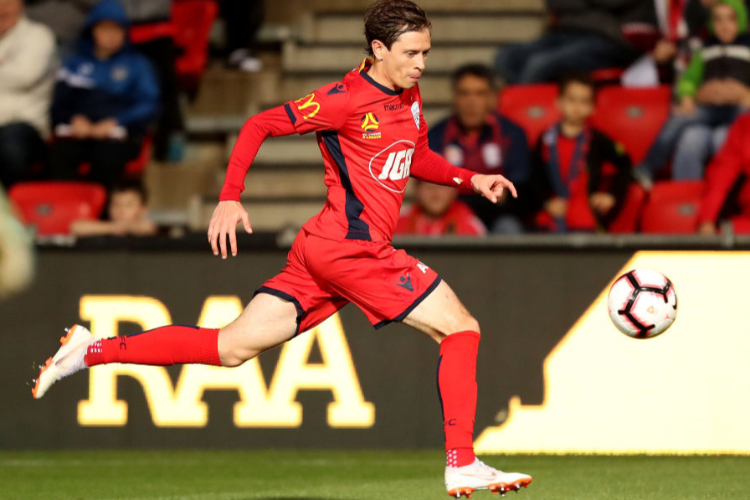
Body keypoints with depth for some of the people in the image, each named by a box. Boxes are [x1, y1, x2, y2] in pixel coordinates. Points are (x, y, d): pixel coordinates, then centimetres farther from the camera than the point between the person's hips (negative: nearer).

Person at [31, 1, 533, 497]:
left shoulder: (410, 95, 15)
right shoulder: (347, 99, -12)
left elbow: (417, 159, 31)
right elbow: (260, 125, -9)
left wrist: (470, 179, 15)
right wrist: (230, 198, -15)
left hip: (322, 251, 9)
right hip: (351, 247, -9)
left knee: (232, 347, 6)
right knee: (462, 328, -6)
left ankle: (93, 350, 6)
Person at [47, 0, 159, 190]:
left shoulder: (137, 64, 19)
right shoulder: (75, 64, 25)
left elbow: (147, 106, 7)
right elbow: (59, 104, 18)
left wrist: (113, 123, -8)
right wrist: (74, 119, -5)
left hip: (119, 130, -1)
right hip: (80, 130, 2)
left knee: (108, 156, -38)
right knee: (60, 154, -34)